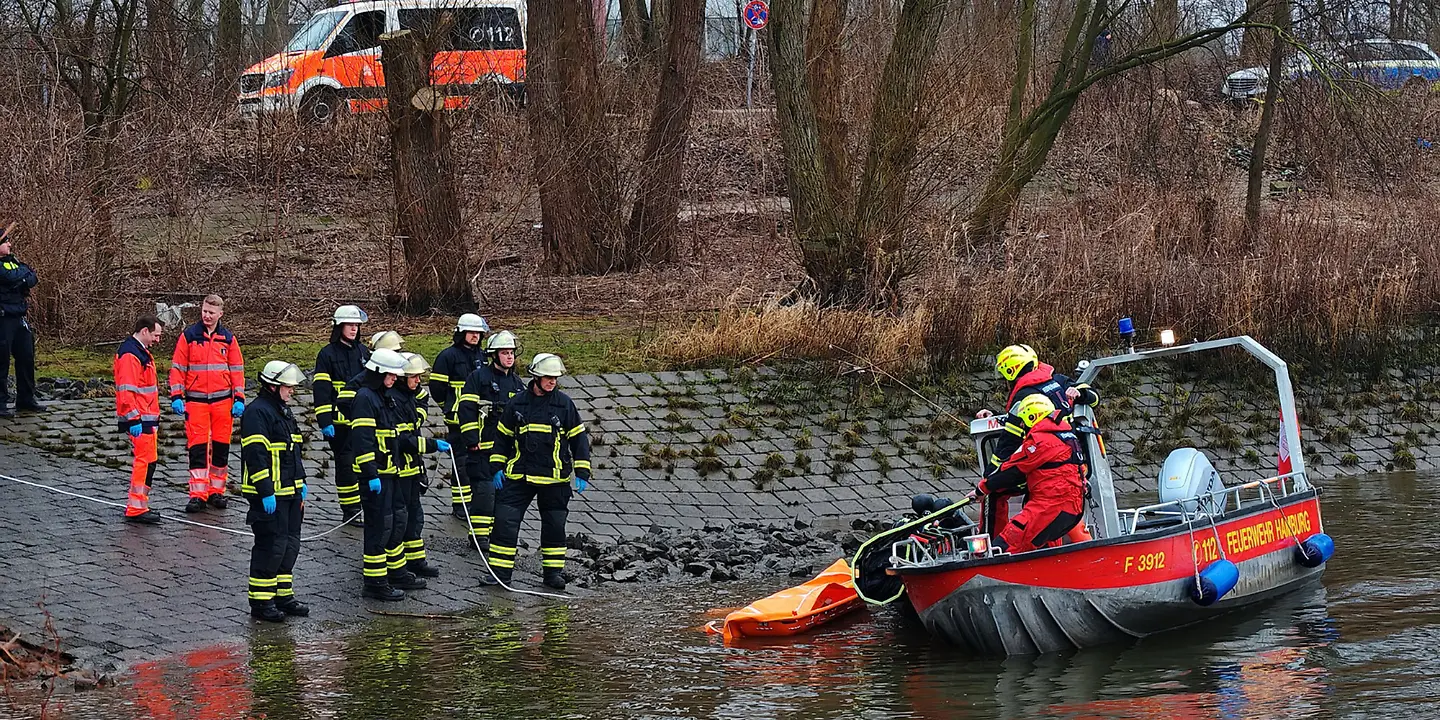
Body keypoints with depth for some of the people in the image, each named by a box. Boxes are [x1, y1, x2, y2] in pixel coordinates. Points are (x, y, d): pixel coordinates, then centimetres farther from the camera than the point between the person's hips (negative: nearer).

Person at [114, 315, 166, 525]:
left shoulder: (142, 352, 18)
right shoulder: (129, 354, -16)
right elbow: (126, 390, -23)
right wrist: (133, 419, -25)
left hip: (147, 417, 11)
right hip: (139, 420, -11)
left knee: (148, 459, 15)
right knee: (144, 460, -11)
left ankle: (139, 506, 22)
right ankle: (136, 509, -10)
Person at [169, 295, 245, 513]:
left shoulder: (228, 338, 6)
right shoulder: (188, 336, 1)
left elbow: (237, 370, 8)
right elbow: (177, 368, 2)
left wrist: (239, 399, 1)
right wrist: (176, 397, -6)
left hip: (222, 400, 2)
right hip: (195, 400, -2)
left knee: (221, 446, 6)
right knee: (197, 447, -4)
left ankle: (216, 491, 17)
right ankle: (198, 495, -2)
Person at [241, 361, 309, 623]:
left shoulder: (284, 411, 17)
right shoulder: (257, 413, -16)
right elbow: (256, 455, -21)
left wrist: (301, 484, 23)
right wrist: (266, 493, -23)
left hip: (289, 493, 10)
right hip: (269, 495, -10)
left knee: (290, 545, 13)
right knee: (271, 547, -7)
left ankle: (283, 596, 23)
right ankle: (261, 602, -1)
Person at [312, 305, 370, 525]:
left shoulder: (363, 351, 11)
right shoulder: (327, 355, -5)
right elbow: (321, 390, -9)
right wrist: (325, 422, -15)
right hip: (340, 421, -5)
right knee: (345, 463, -1)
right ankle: (350, 510, 5)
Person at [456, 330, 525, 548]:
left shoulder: (516, 382, 15)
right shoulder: (478, 378, -6)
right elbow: (467, 410, -10)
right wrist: (471, 440, -15)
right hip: (483, 446, -6)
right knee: (484, 489, -8)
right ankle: (479, 534, -3)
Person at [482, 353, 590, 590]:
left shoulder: (564, 404, -1)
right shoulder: (517, 403, 2)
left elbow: (579, 438, 3)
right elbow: (502, 437, 11)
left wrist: (582, 473, -2)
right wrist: (497, 468, 6)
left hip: (554, 479, 0)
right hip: (518, 476, 1)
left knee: (554, 526, 8)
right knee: (505, 522, -5)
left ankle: (553, 572, 21)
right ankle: (500, 571, 2)